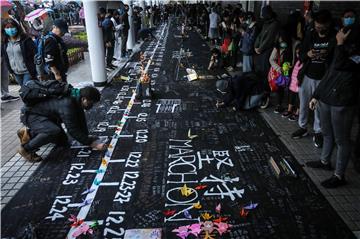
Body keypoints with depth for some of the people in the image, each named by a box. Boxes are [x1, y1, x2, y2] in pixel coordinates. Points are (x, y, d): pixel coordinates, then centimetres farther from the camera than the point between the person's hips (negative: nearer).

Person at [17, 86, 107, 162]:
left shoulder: (77, 98, -7)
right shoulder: (67, 104, -36)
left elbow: (81, 120, 5)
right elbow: (73, 130, -34)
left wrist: (87, 137, -1)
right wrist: (91, 143, -31)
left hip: (46, 115, 10)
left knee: (62, 142, 11)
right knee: (54, 131, -37)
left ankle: (29, 133, 24)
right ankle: (26, 149, -14)